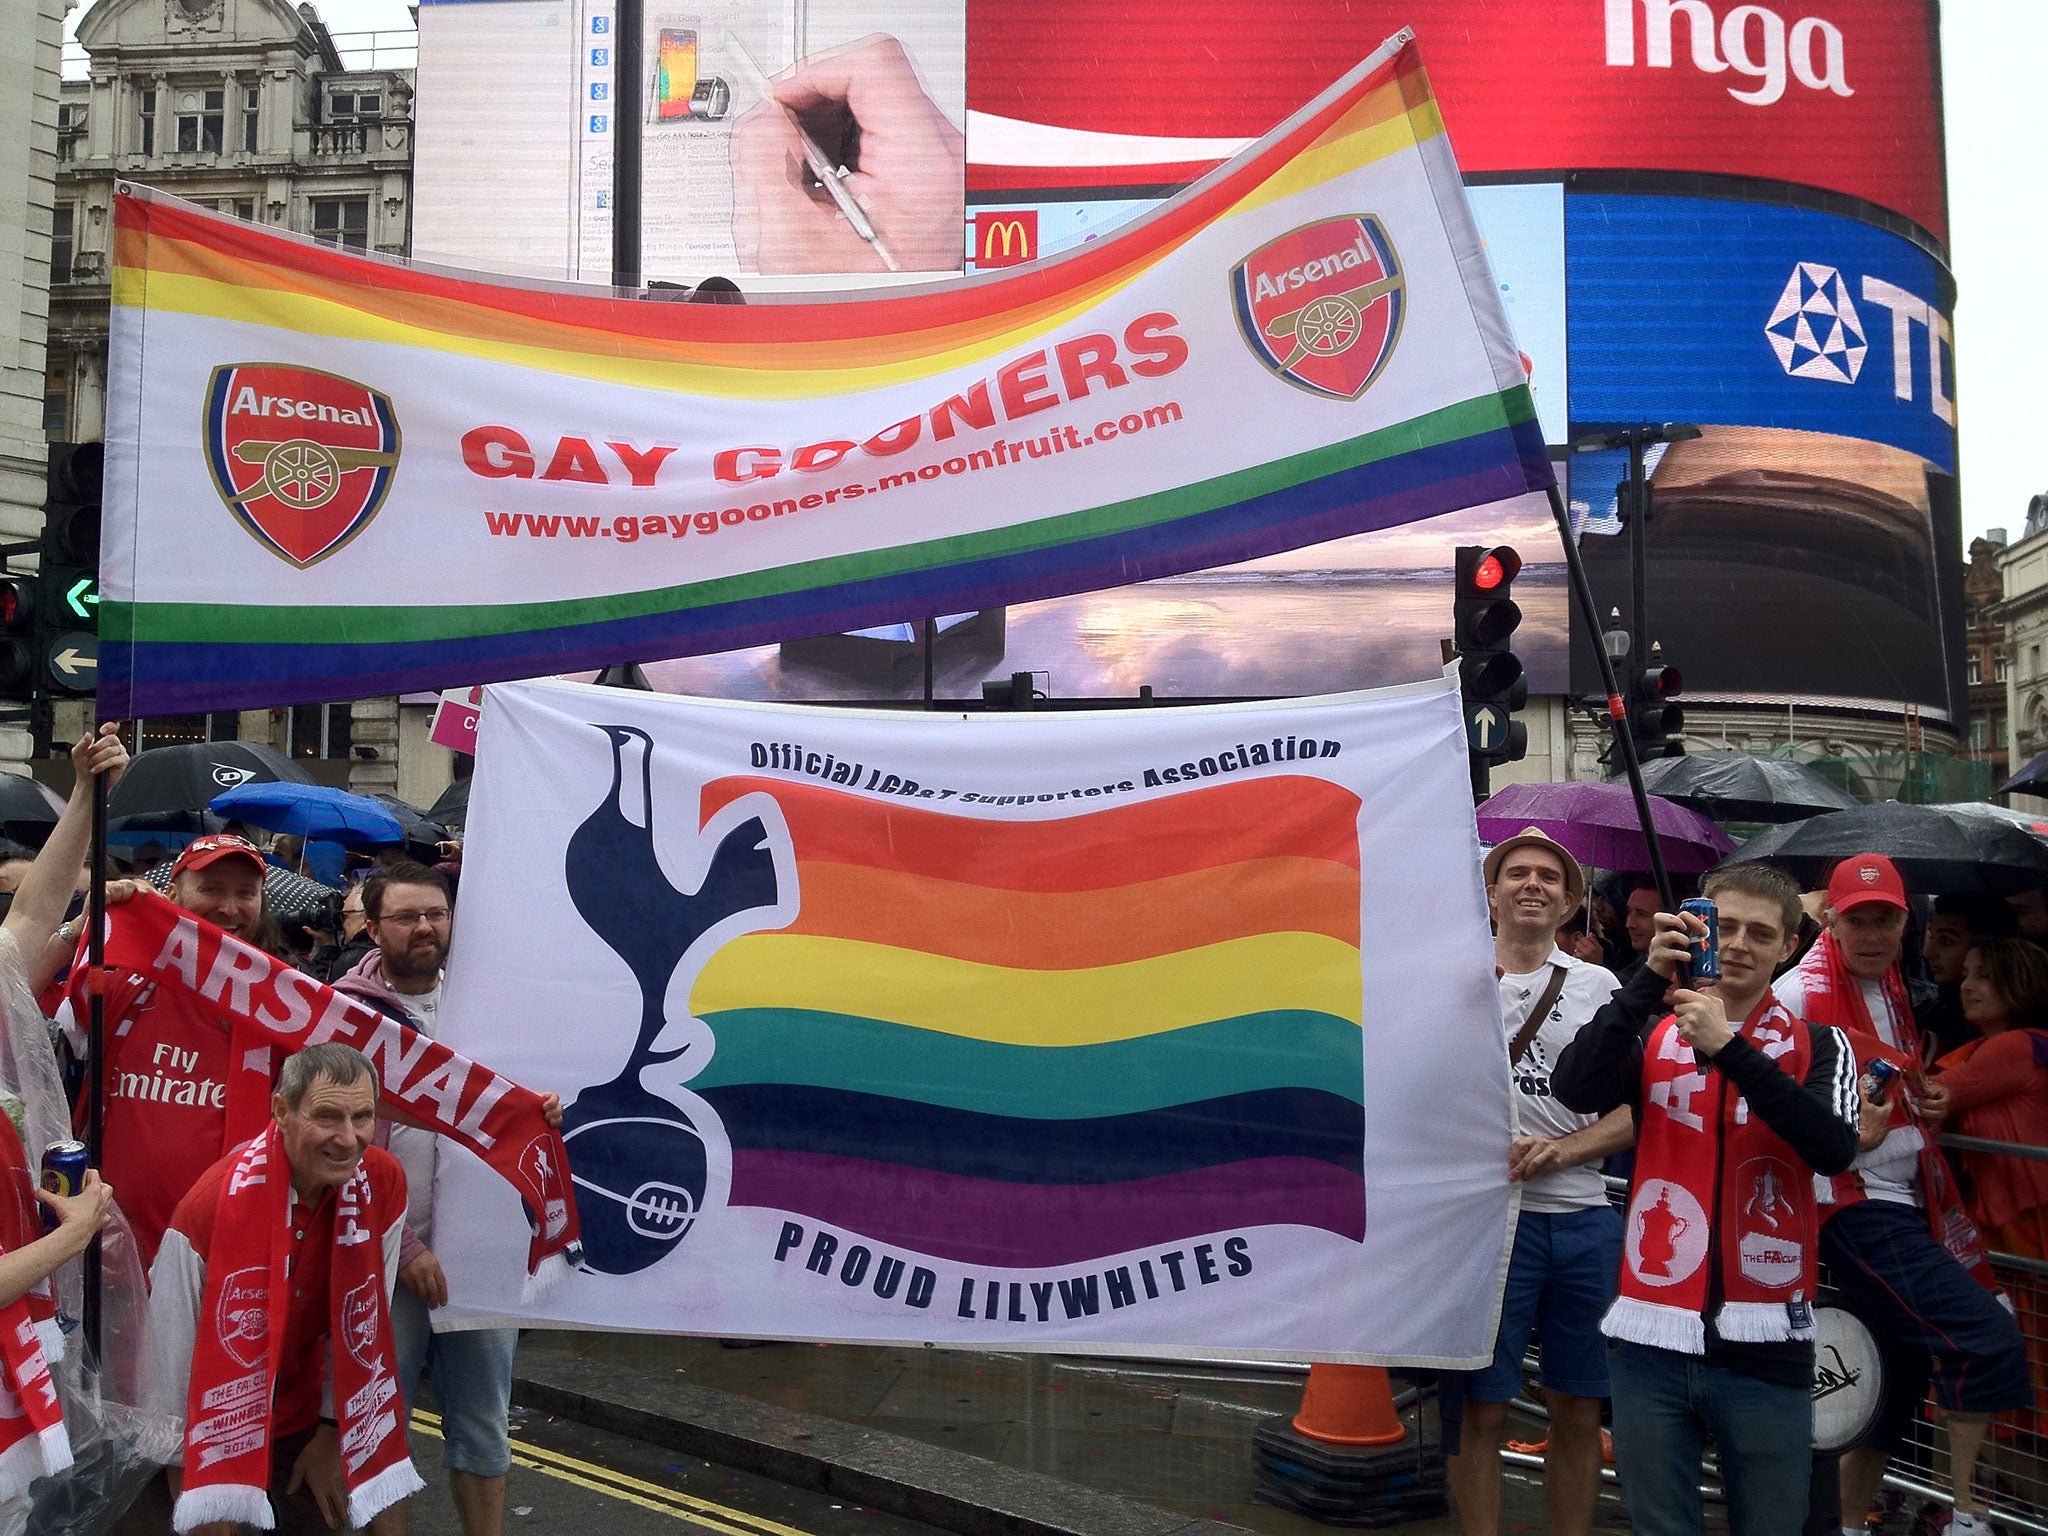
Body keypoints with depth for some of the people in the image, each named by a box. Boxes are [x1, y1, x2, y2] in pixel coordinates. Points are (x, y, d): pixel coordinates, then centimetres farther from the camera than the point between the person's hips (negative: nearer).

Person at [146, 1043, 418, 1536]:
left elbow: (363, 1324, -4)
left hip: (306, 1417, 3)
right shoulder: (213, 1205, -29)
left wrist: (333, 1432, 4)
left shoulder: (382, 1184, -18)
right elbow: (170, 1365, -17)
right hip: (216, 1422, -3)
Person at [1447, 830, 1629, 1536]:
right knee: (1480, 1409, 3)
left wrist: (1563, 1150, -9)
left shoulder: (1600, 987, 11)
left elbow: (1634, 1110, 7)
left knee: (1579, 1411, 12)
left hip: (1585, 1218, 3)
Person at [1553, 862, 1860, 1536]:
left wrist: (1730, 1047, -21)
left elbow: (1833, 1149, -12)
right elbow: (1575, 1089, -13)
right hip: (1652, 1336, 0)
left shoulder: (1817, 1045, 6)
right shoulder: (1651, 1035, 7)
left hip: (1767, 1343, 0)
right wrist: (1651, 978, -20)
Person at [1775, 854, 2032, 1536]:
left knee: (1900, 1378, 14)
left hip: (1907, 1201, 9)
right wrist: (1847, 1136, -26)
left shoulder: (1891, 987, 13)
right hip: (1854, 1205, -9)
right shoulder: (1802, 994, -14)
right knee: (1988, 1339, -16)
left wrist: (1927, 1101, 9)